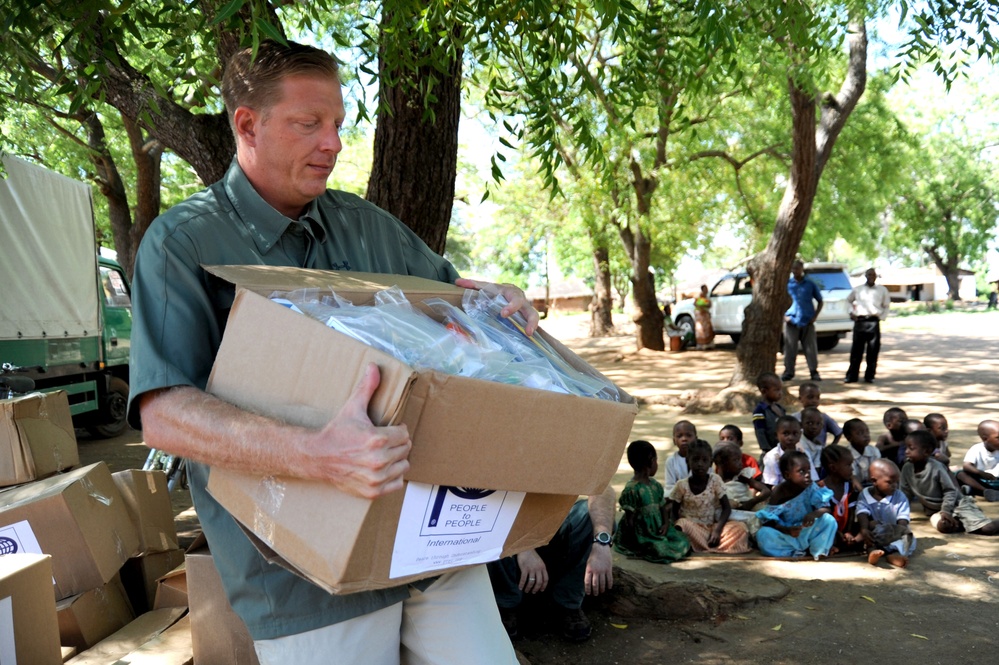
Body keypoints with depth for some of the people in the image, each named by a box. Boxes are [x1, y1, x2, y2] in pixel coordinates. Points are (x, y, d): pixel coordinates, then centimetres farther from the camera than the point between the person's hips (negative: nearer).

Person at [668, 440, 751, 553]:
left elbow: (727, 508, -1)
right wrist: (680, 527, -20)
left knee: (740, 527, -21)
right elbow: (674, 512, 1)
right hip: (692, 529, -3)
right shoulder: (682, 485, -4)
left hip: (712, 528, 3)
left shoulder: (715, 481, 0)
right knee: (683, 524, -36)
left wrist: (717, 530, -15)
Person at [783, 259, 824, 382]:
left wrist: (815, 316, 3)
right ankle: (788, 372, 8)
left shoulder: (810, 284, 7)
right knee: (790, 349, 0)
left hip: (807, 322, 0)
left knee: (811, 348, 1)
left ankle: (814, 372, 9)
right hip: (791, 321, 0)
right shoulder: (786, 284, 6)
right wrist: (784, 315, -1)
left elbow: (820, 302, 14)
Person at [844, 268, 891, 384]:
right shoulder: (857, 289, 10)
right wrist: (851, 311, 10)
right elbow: (849, 300, 25)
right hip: (859, 321, 0)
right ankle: (852, 376, 7)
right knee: (856, 350, 1)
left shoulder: (882, 290, 9)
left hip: (874, 322, 0)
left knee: (873, 351, 2)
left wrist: (882, 317, 2)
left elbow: (886, 306, 16)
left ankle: (869, 376, 11)